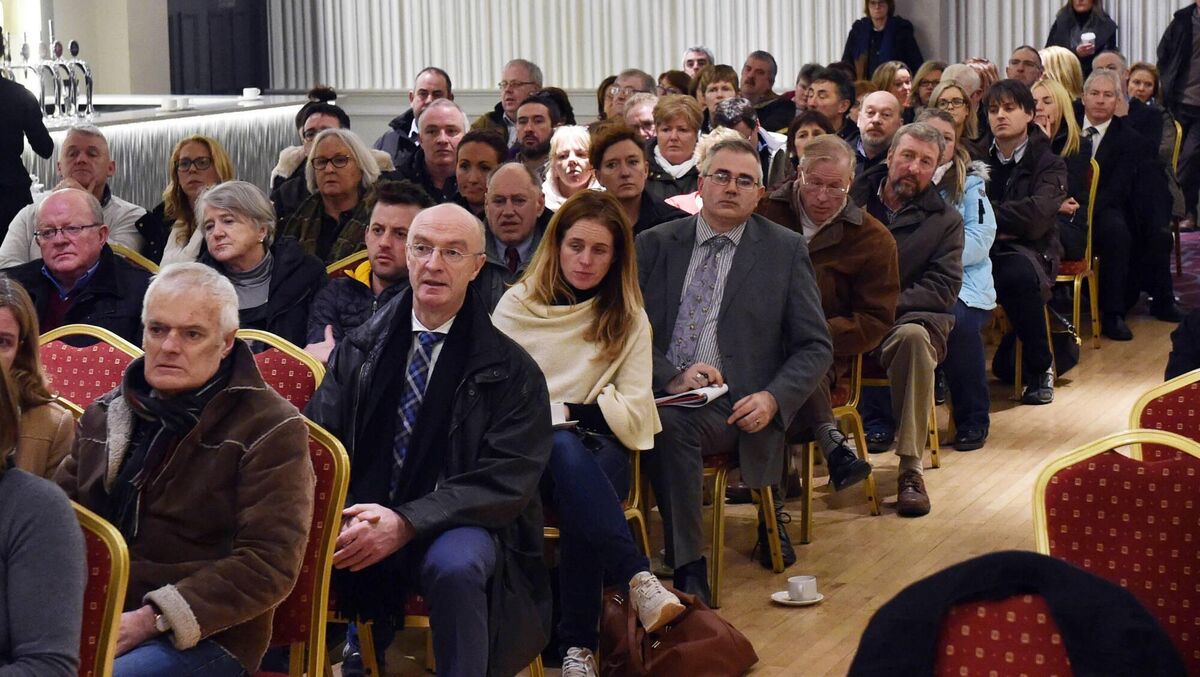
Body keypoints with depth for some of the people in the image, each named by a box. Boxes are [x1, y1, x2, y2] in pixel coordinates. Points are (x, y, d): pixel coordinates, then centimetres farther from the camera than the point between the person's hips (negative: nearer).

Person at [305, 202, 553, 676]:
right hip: (360, 518, 2)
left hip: (458, 527, -2)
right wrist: (337, 517, -17)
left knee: (454, 565, -37)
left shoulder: (511, 370, 1)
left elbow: (506, 481, -7)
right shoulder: (358, 349, 12)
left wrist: (405, 524, -20)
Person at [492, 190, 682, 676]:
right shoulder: (517, 305, 10)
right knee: (565, 449, -40)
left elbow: (633, 416, 6)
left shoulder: (628, 319, 13)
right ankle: (638, 579, -50)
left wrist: (570, 411, -8)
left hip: (596, 450, 1)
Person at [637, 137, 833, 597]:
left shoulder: (785, 250, 10)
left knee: (672, 423, -34)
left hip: (732, 407, -2)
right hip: (657, 396, 2)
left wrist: (772, 398, -10)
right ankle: (687, 570, -24)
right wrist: (670, 377, -13)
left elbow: (815, 347, 8)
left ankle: (690, 575, -27)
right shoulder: (655, 244, 14)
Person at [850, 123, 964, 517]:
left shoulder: (945, 221, 11)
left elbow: (943, 289, 1)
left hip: (907, 318, -1)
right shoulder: (853, 198, 13)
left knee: (912, 337, -38)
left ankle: (910, 469, -33)